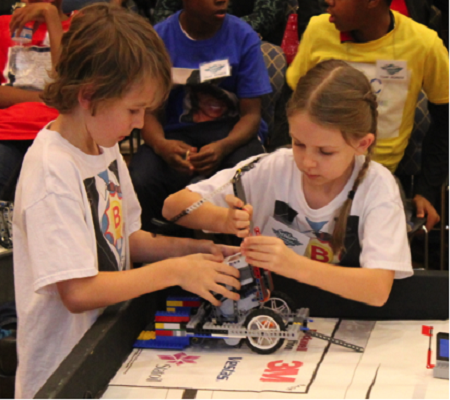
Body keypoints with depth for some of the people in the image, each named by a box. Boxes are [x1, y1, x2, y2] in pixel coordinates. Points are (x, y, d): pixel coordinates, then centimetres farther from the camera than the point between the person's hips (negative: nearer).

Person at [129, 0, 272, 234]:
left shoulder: (243, 36, -1)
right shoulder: (158, 38, -1)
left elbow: (251, 114, -3)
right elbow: (148, 109, -1)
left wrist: (223, 147, -26)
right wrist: (161, 144, -25)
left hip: (232, 131, 0)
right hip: (176, 133, 1)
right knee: (139, 183, -31)